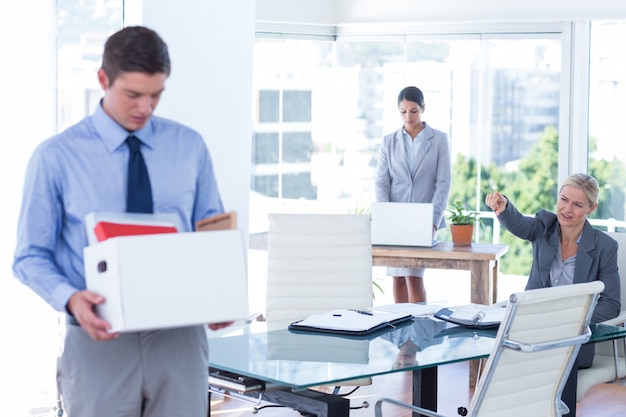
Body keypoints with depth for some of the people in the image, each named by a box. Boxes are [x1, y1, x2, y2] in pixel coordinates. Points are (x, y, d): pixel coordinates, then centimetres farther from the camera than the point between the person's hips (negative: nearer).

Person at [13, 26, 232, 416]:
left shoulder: (190, 147, 4)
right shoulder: (56, 157, -4)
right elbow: (31, 256, -1)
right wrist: (71, 299, -21)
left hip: (179, 336, 2)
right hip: (100, 339, -2)